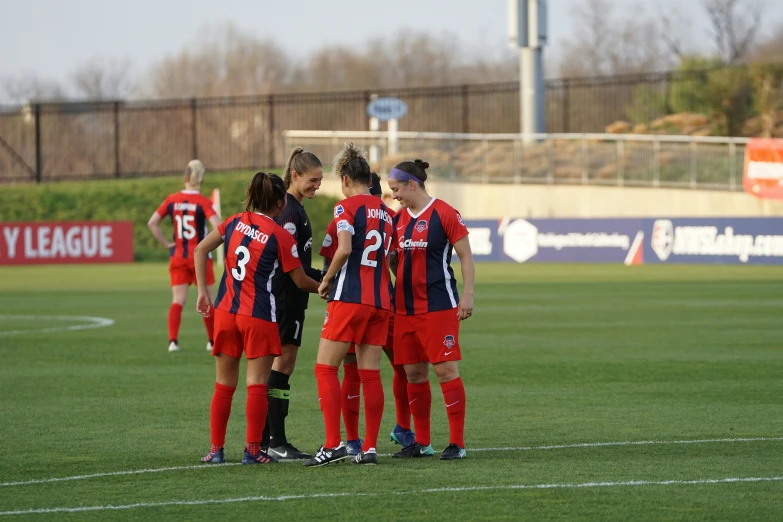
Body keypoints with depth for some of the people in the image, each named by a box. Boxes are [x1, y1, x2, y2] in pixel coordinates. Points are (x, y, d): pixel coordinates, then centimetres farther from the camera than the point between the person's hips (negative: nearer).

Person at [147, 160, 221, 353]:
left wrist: (166, 243, 3)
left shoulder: (171, 200, 0)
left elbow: (152, 223, -1)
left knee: (178, 300, 2)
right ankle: (212, 341, 18)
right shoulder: (203, 202, -11)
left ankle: (173, 340, -11)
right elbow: (218, 226, -22)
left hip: (178, 257, 3)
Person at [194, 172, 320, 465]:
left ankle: (216, 449, 12)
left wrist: (203, 292, 9)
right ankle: (253, 450, -2)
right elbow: (301, 281, -1)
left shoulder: (235, 222, 4)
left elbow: (201, 250, 7)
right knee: (257, 386, 0)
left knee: (223, 385, 12)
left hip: (225, 312, 5)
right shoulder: (280, 236, -8)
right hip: (260, 317, -5)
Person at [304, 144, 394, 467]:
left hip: (349, 298, -6)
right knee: (370, 373, 7)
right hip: (381, 299, 6)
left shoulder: (347, 207, -5)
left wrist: (326, 281, -5)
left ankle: (333, 444, -11)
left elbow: (345, 249, -19)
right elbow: (386, 256, 16)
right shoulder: (384, 212, 15)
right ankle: (370, 447, 4)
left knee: (325, 368, -2)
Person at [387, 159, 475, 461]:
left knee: (445, 369, -7)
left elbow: (466, 257, -5)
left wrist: (467, 296, -11)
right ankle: (421, 442, 15)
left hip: (439, 307, -7)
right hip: (406, 308, 7)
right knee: (414, 373, 7)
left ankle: (457, 443, -3)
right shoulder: (399, 218, 12)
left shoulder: (444, 214, -7)